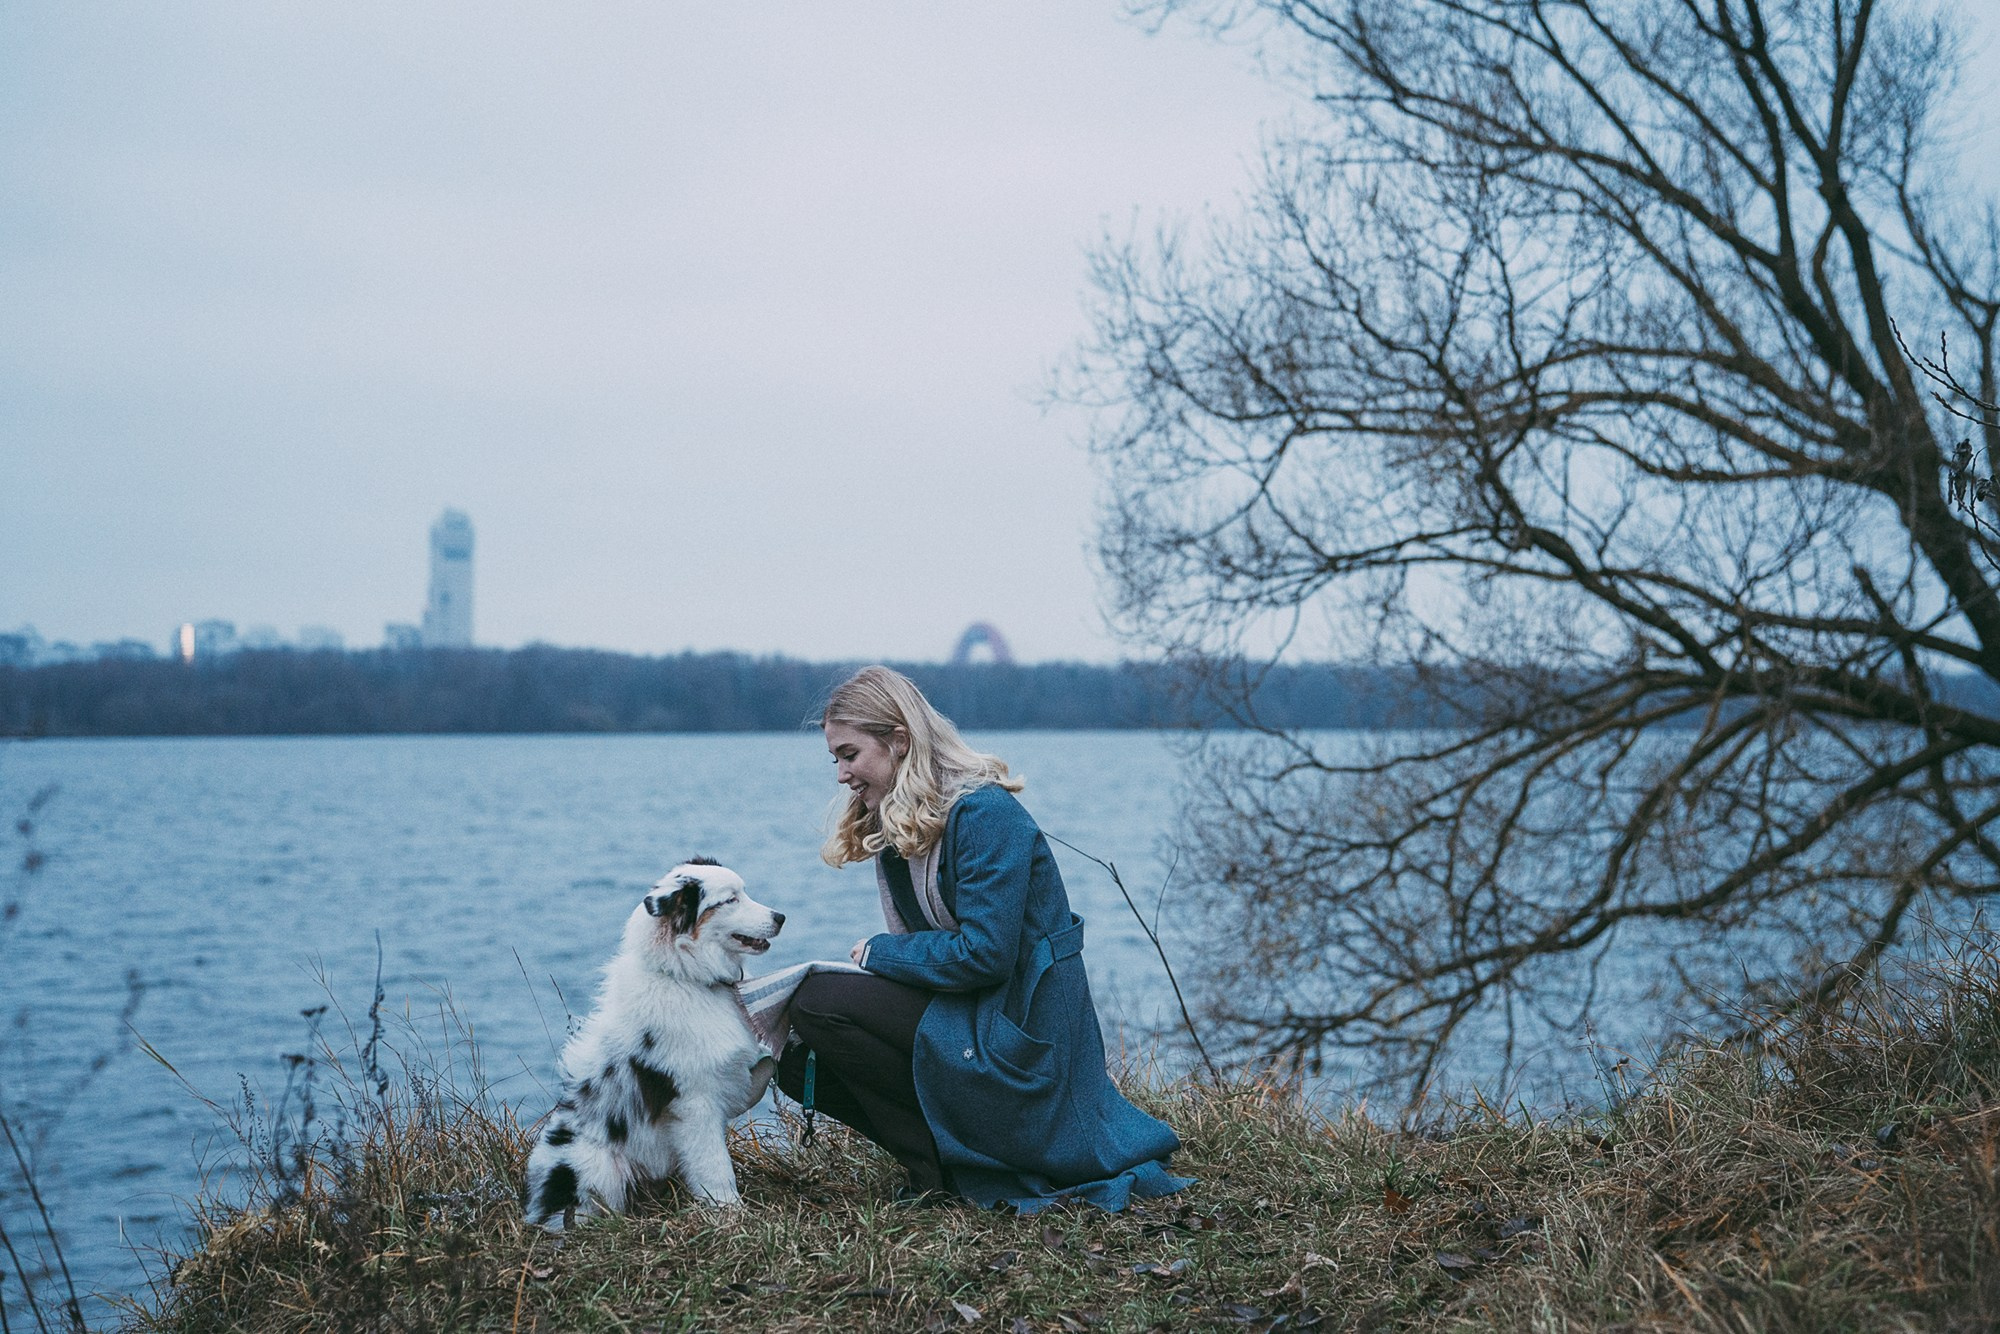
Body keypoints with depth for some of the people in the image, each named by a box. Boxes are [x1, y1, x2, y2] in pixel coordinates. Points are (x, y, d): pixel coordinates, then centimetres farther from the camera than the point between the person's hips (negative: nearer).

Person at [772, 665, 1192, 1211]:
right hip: (973, 1020, 9)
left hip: (1021, 1037, -9)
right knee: (798, 1060, 1)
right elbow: (924, 950, 10)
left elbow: (984, 954, -24)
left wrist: (878, 953, -12)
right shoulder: (893, 829, 10)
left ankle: (945, 1173, -10)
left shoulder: (984, 813, -18)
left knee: (818, 1005, -18)